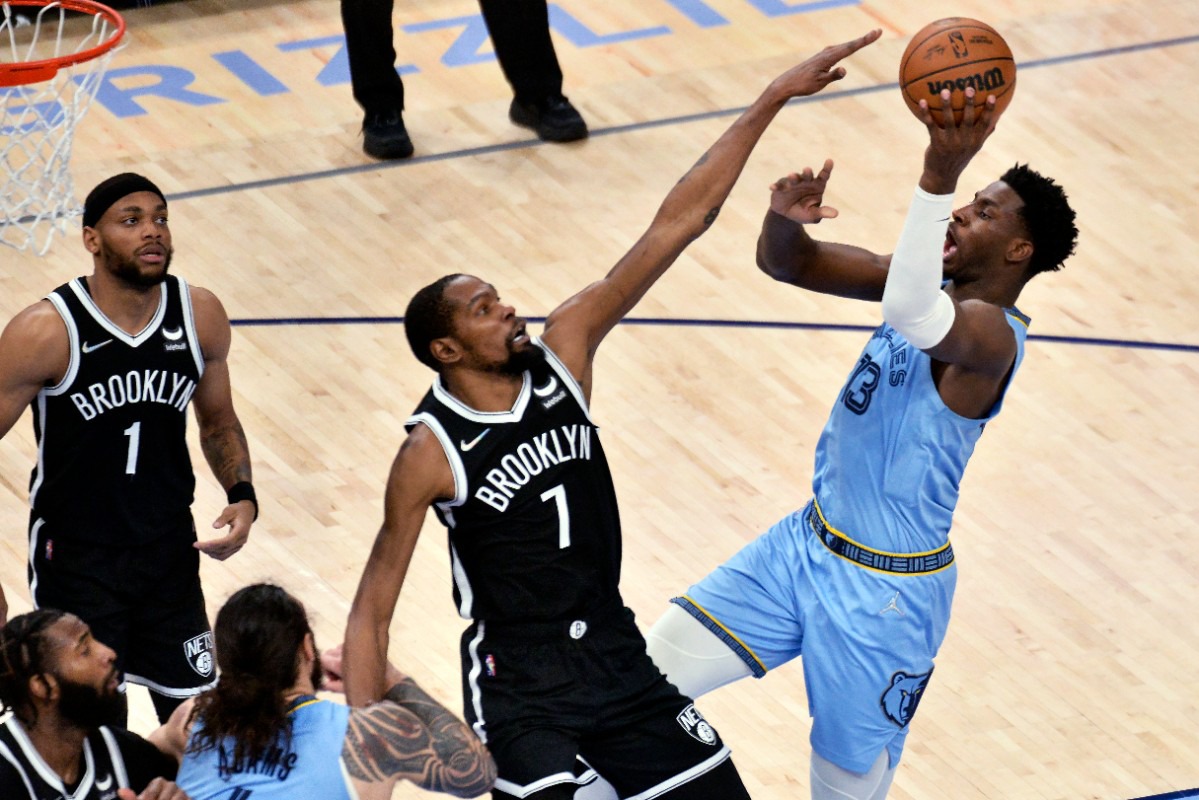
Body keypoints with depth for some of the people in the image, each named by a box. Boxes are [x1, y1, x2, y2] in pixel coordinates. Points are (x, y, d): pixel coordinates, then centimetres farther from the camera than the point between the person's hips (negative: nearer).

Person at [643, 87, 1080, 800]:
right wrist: (785, 220, -23)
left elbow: (912, 313, -47)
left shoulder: (992, 335, -23)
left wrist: (940, 175, -54)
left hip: (883, 592, -8)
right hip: (807, 544, 8)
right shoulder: (937, 284, 3)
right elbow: (789, 264, 1)